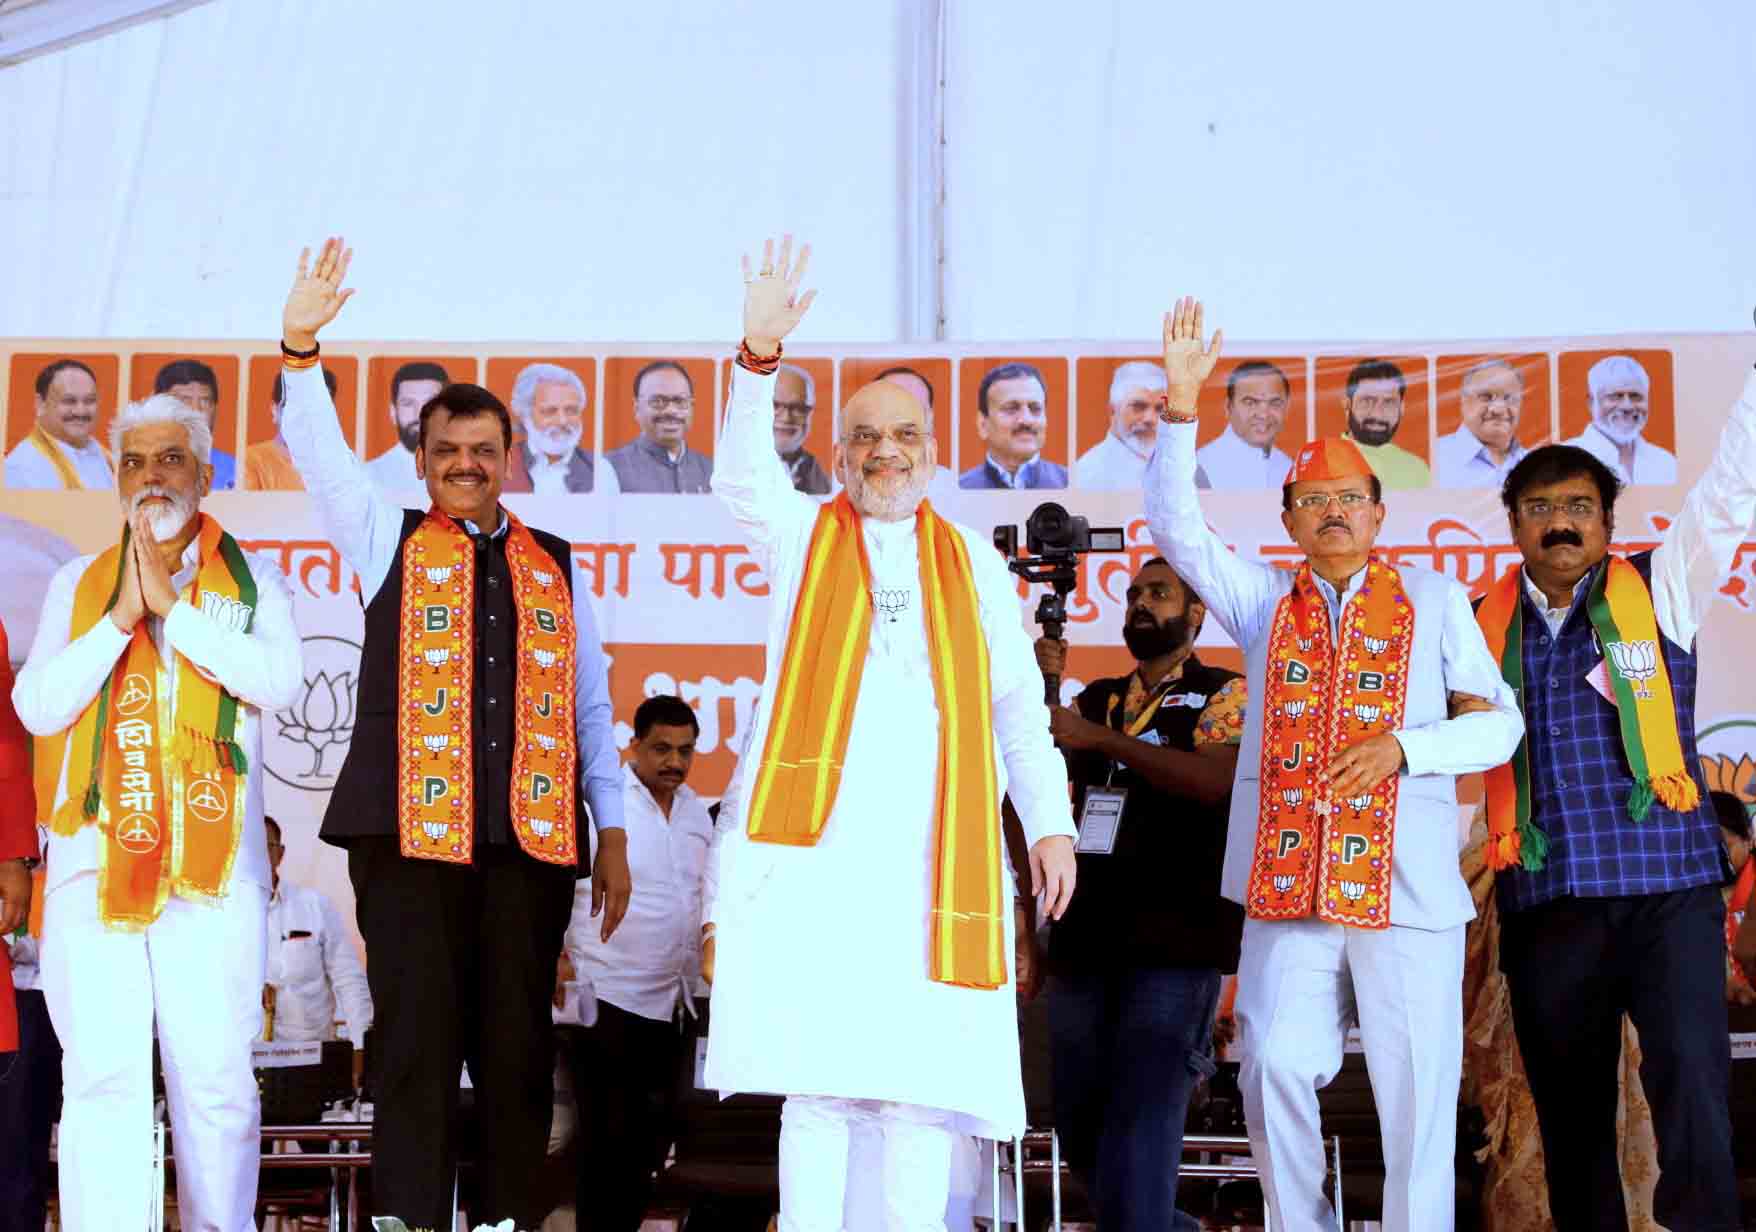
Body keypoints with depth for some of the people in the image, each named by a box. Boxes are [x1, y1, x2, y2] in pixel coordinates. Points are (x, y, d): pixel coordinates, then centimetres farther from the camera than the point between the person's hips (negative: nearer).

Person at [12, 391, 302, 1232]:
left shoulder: (252, 582, 12)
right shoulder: (78, 584, 17)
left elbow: (281, 682, -6)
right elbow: (36, 705, 5)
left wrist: (171, 608, -7)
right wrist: (121, 617, -4)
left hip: (214, 870, -1)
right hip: (93, 865, 1)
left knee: (217, 1081, -2)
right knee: (102, 1082, -4)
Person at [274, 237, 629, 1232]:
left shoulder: (557, 567, 18)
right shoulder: (390, 541, 13)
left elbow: (592, 704, 16)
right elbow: (320, 455, -2)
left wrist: (614, 836, 11)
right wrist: (301, 348, -17)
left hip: (532, 833, 2)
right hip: (410, 830, -2)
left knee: (519, 1047, 3)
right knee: (418, 1040, -4)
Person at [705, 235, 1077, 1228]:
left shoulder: (973, 563, 18)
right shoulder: (804, 535, 12)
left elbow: (1018, 701, 15)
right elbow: (744, 477, -9)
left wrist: (1050, 821, 4)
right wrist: (760, 356, -24)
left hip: (938, 846, 2)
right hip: (817, 837, -2)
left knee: (927, 1070, -2)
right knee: (815, 1069, -7)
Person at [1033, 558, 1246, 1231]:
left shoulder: (1225, 694, 4)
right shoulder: (1097, 698, 20)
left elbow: (1216, 780, -14)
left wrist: (1099, 737, -14)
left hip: (1176, 942, -6)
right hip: (1085, 936, 6)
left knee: (1139, 1121, -12)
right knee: (1079, 1123, 9)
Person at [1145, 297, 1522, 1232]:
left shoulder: (1433, 600, 10)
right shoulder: (1265, 601, 15)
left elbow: (1497, 725, 8)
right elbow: (1175, 526, 5)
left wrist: (1400, 747, -10)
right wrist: (1181, 404, -5)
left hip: (1407, 889, -1)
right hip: (1289, 887, 2)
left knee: (1417, 1088, -2)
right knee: (1275, 1070, -6)